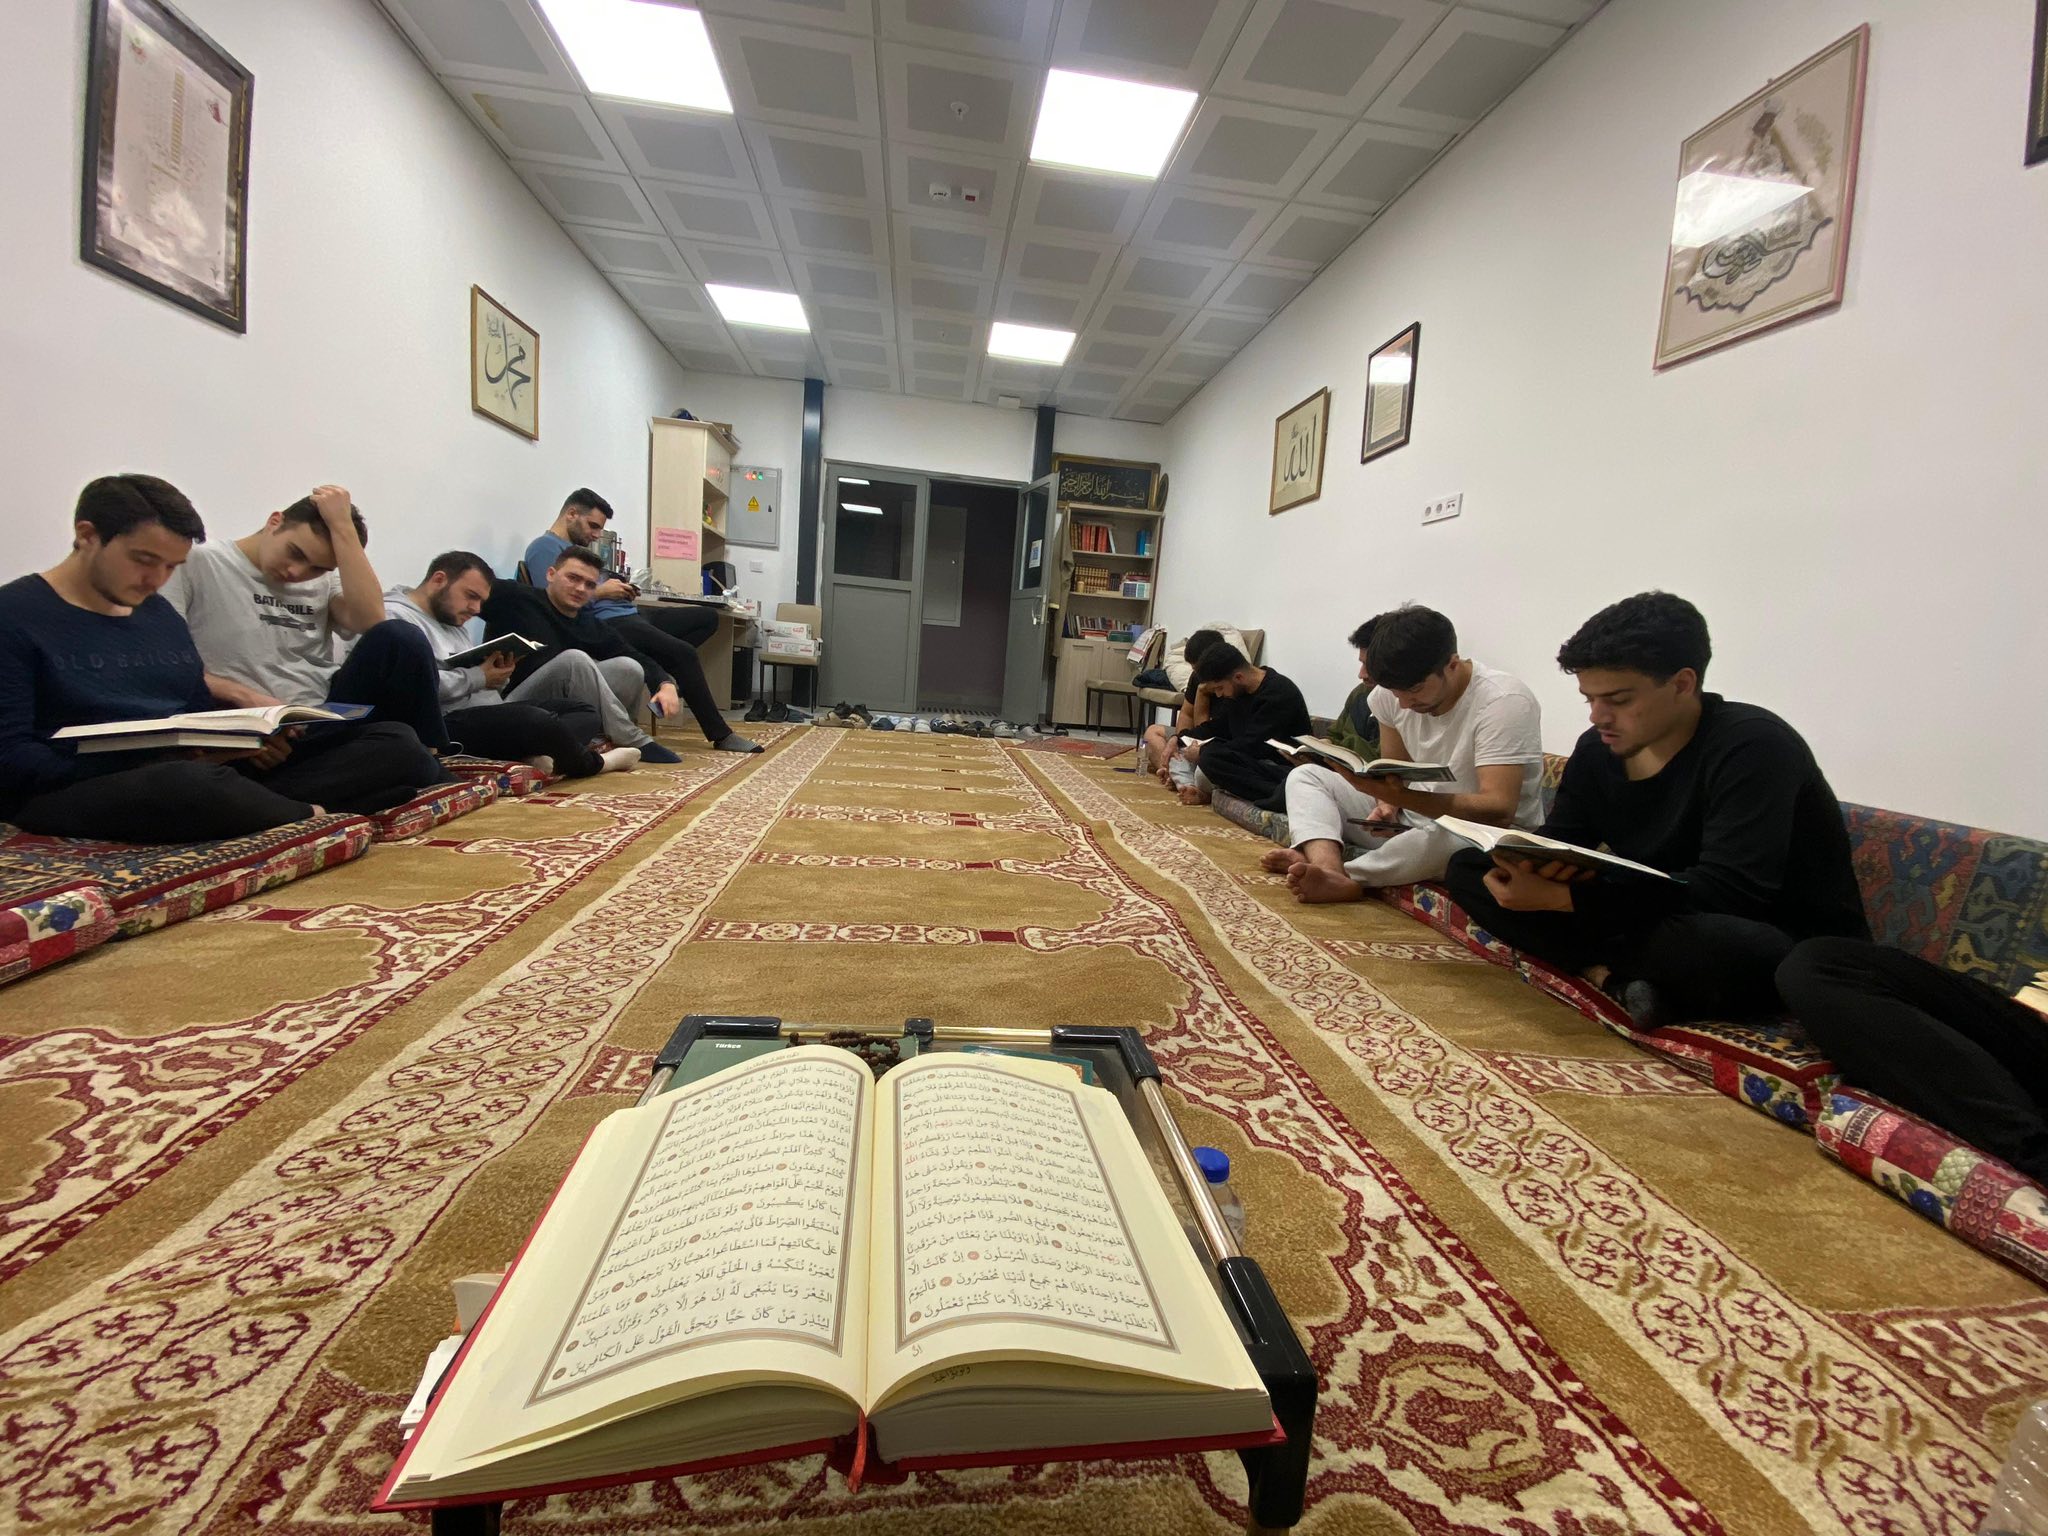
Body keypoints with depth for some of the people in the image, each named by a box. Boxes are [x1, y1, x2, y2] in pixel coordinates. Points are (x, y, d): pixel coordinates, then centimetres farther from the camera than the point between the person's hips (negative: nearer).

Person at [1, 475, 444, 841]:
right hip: (74, 792, -6)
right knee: (188, 786, -46)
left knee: (396, 746, -10)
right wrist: (155, 760, -20)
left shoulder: (159, 613, 20)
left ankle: (240, 808, -27)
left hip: (198, 771, 7)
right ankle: (318, 819, -20)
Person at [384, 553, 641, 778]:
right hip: (447, 723, -10)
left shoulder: (454, 620, 26)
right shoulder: (393, 616, -5)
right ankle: (591, 763, -5)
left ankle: (541, 753, -28)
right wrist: (478, 678, -14)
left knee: (586, 711, 2)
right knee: (539, 722, -35)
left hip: (490, 711, 10)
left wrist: (499, 674, -1)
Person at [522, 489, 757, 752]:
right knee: (684, 653, -27)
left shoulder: (576, 546, 26)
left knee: (706, 617, 5)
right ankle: (720, 735, -23)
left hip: (627, 615, 10)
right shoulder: (545, 547, -5)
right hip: (604, 625, -10)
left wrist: (619, 591, 7)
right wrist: (600, 592, -14)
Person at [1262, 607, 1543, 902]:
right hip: (1415, 819, 7)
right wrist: (1387, 805, -15)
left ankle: (1343, 879, -23)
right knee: (1305, 776, -4)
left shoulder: (1504, 702, -23)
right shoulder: (1391, 693, -5)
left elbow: (1499, 811, -30)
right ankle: (1328, 866, -30)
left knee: (1439, 835, -42)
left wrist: (1400, 796, -41)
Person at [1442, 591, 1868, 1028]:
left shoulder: (1753, 746, -20)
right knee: (1468, 867, -4)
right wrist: (1528, 864, -24)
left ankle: (1596, 963, -13)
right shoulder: (1598, 750, 0)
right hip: (1657, 922, 7)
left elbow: (1728, 891, -30)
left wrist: (1559, 896, -34)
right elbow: (1558, 842, 4)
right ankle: (1610, 976, -19)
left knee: (1707, 942, -45)